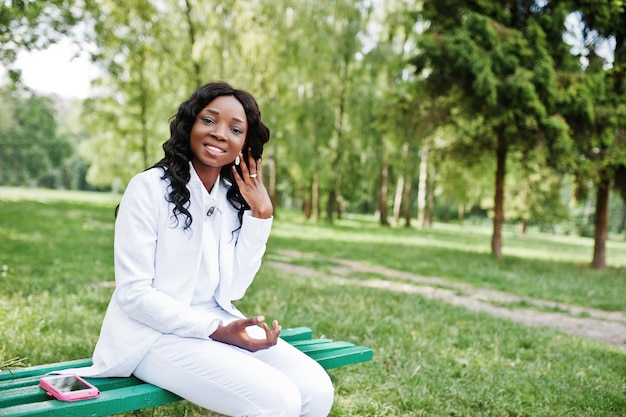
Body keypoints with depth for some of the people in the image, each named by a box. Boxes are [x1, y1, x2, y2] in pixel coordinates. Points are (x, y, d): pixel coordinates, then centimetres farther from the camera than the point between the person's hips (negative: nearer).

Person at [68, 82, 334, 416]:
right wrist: (217, 331, -21)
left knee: (316, 389, -12)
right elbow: (134, 293, -15)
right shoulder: (150, 187, -11)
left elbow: (231, 289, 0)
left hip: (217, 325, 6)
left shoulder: (233, 198, 7)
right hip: (155, 334, -6)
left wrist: (260, 215, -6)